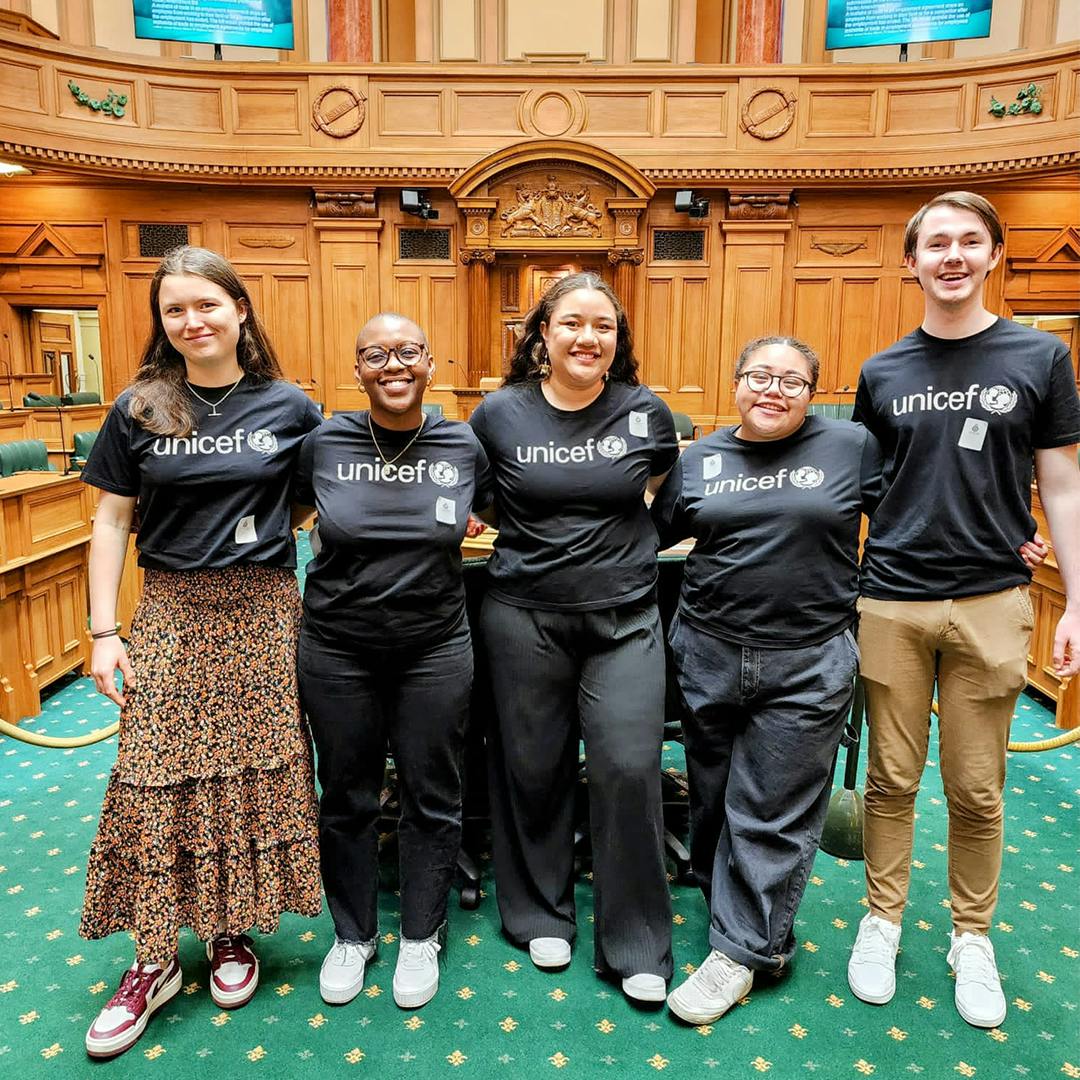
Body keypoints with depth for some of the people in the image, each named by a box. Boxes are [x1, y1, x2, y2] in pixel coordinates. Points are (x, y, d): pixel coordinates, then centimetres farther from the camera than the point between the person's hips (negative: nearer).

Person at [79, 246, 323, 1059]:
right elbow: (112, 520, 3)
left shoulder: (288, 407, 0)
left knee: (255, 769, 6)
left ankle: (232, 932, 27)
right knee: (155, 775, 1)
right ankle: (155, 959, 19)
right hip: (172, 611, 1)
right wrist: (104, 629, -2)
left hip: (264, 610, 0)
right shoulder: (139, 409, 1)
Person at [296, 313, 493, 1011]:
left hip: (435, 648, 0)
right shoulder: (324, 443, -5)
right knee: (347, 796, 14)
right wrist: (348, 552, 5)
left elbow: (501, 506, 14)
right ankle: (353, 934, 36)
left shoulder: (465, 445, -4)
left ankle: (422, 936, 34)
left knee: (432, 797, 11)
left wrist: (446, 534, 5)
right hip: (338, 648, 0)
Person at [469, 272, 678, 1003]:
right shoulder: (500, 413, -2)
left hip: (624, 618, 0)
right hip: (524, 616, 0)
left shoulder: (647, 413, 0)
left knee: (629, 769, -3)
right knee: (533, 769, 10)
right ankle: (541, 914, 34)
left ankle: (638, 945, 17)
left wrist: (626, 529, 8)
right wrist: (524, 530, 5)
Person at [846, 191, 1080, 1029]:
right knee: (893, 779, 11)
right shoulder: (881, 373, 6)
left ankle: (972, 936, 30)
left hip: (991, 603, -1)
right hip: (891, 602, 1)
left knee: (977, 790, 10)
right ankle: (883, 920, 29)